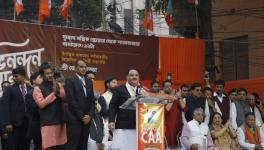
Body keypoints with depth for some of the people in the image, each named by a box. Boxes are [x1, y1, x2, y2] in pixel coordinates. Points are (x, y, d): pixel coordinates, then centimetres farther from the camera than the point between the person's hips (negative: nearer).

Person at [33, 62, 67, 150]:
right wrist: (54, 93, -10)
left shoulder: (59, 85, 13)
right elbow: (41, 104, -11)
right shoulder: (38, 89, 0)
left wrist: (59, 91, -14)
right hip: (48, 123, -4)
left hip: (61, 121, 4)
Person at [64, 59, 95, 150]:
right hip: (74, 119, -6)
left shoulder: (89, 82, 16)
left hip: (86, 119, 6)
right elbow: (71, 100, -11)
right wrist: (81, 116, -12)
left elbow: (92, 101, 12)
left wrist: (89, 115, -4)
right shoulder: (70, 81, -3)